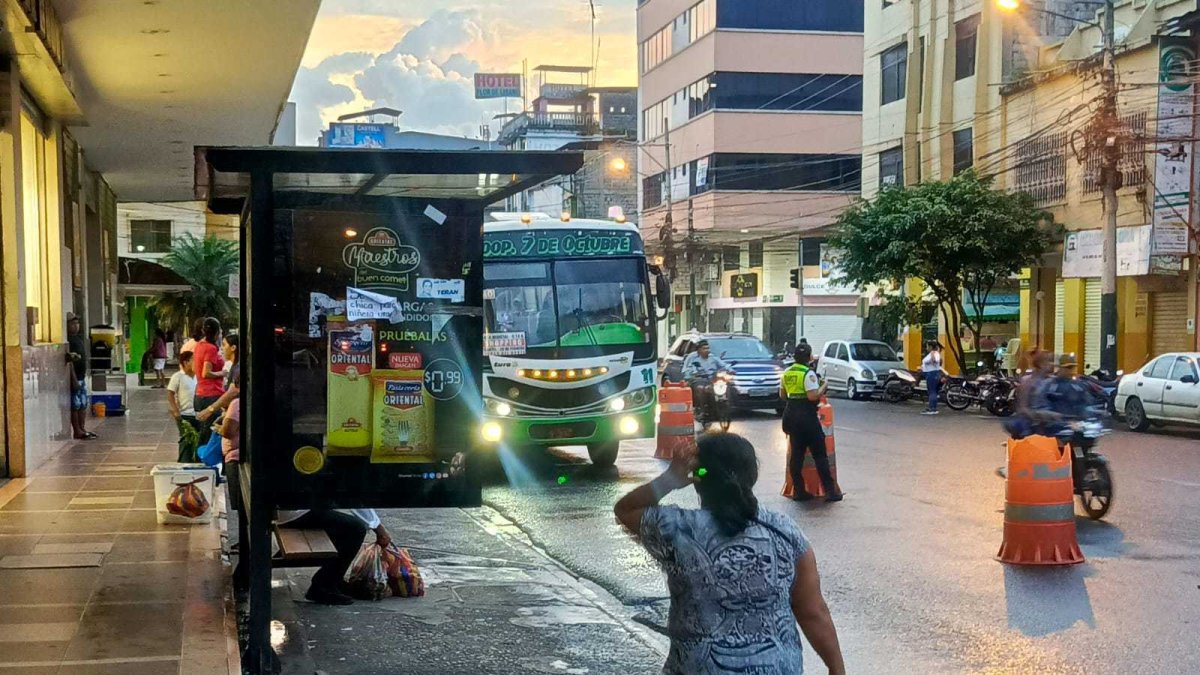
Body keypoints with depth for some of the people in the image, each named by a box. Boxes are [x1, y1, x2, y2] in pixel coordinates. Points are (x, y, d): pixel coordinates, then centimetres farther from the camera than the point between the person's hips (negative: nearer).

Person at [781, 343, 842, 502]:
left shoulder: (787, 373, 9)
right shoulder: (808, 373, -14)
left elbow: (782, 395, 16)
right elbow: (813, 396, -22)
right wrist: (823, 386, -7)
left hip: (791, 415, 7)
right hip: (807, 417, -7)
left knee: (796, 454, 11)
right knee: (820, 455, -1)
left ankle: (799, 491, 11)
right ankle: (830, 491, -1)